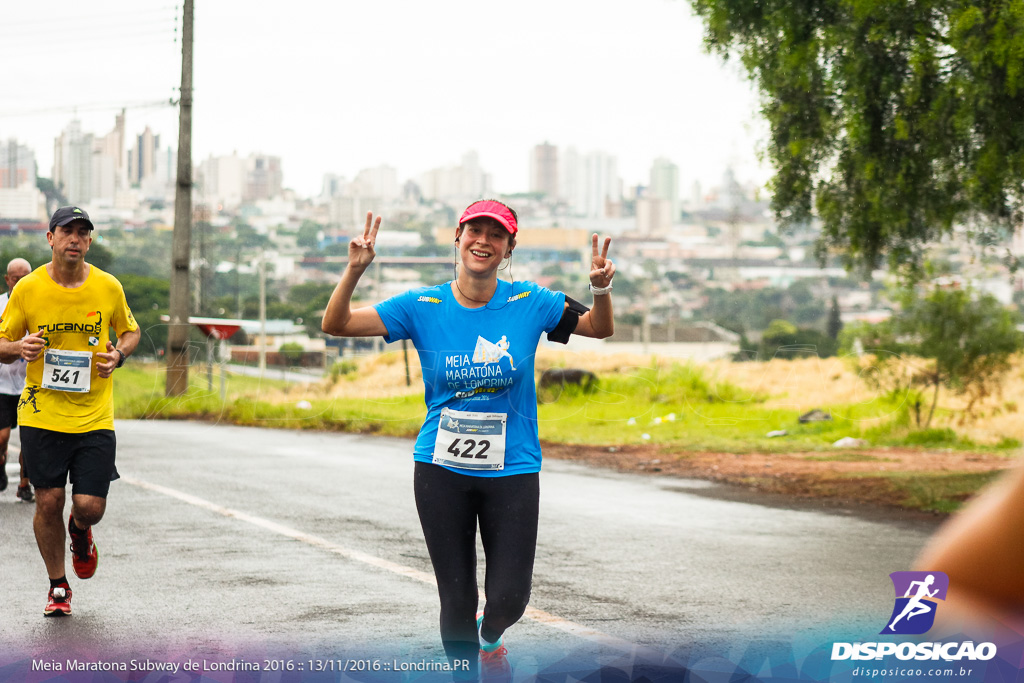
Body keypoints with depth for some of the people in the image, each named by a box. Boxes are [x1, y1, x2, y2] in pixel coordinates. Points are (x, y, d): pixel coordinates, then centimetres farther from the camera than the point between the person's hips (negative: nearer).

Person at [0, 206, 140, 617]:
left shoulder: (108, 287, 0)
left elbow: (130, 331, 16)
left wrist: (119, 355, -6)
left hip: (94, 417, 0)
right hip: (41, 416, 0)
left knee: (90, 506, -5)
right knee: (48, 503, 0)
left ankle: (80, 531, 34)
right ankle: (58, 586, 21)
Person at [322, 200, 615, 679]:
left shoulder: (529, 303, -2)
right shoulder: (422, 307, -2)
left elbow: (600, 328, 8)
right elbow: (336, 324, -5)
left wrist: (601, 289, -13)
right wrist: (355, 270, -21)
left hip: (513, 470, 0)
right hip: (441, 472, 0)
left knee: (508, 599, -5)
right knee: (457, 600, 2)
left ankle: (490, 639, 31)